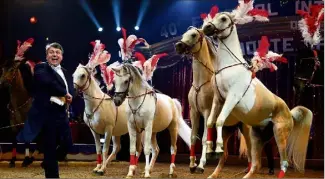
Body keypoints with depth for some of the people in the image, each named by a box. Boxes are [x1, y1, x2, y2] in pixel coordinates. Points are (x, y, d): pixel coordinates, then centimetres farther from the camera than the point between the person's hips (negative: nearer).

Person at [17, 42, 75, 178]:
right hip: (46, 114, -7)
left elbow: (71, 89, 8)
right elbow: (49, 82, -22)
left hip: (61, 113, 7)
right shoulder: (40, 69, -4)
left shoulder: (65, 72, 18)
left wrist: (68, 97, -15)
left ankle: (49, 164, 33)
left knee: (67, 144, 8)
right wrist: (65, 94, -12)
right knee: (50, 148, 0)